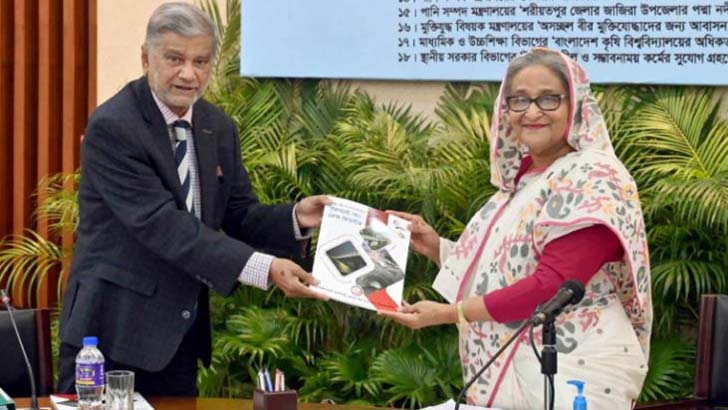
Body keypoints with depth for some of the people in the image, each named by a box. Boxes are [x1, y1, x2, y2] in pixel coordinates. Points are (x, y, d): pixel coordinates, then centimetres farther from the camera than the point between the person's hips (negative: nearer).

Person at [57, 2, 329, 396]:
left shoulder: (218, 127, 7)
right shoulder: (112, 127, -16)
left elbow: (238, 216, 10)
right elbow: (161, 223, -24)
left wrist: (295, 219, -12)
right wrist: (263, 268, -30)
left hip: (181, 332, 7)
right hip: (114, 327, -6)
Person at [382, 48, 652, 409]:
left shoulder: (593, 180, -12)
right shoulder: (520, 177, 13)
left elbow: (552, 285, -21)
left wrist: (448, 313, -18)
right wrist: (436, 247, 8)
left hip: (569, 377, -8)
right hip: (507, 372, 8)